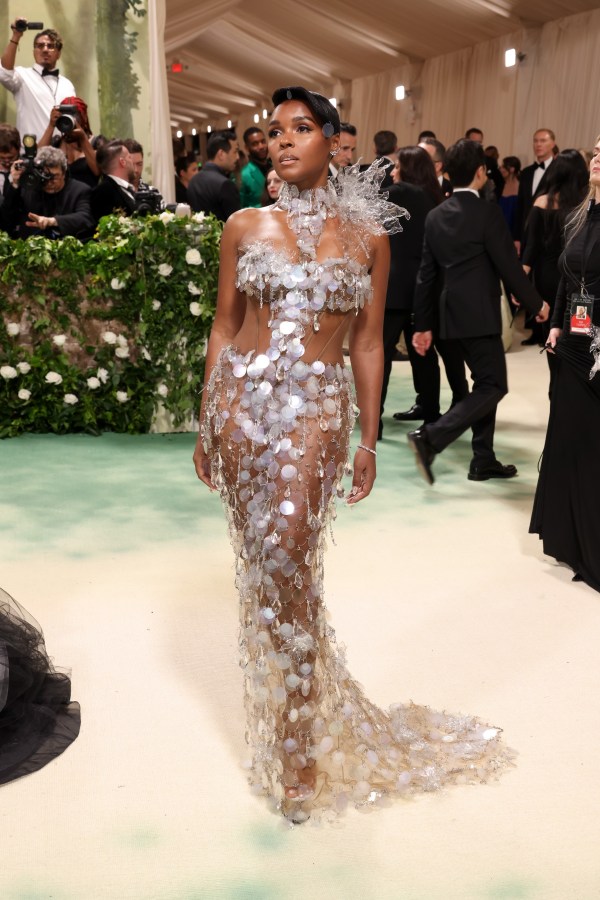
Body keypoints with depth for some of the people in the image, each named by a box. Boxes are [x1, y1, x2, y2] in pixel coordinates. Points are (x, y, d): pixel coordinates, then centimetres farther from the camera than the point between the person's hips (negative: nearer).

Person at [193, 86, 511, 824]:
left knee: (285, 558, -13)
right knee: (259, 563, 7)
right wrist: (206, 422, 7)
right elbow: (223, 328, 9)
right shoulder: (244, 227, 7)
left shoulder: (366, 234, 5)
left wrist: (369, 439, 5)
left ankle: (300, 747, 2)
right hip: (242, 398, 2)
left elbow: (367, 342, 7)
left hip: (316, 407, -2)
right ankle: (276, 701, 29)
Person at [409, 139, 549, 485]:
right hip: (480, 314, -8)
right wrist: (537, 303, 2)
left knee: (486, 383, 17)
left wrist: (423, 324, 14)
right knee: (494, 386, -2)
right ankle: (430, 437, -17)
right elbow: (509, 266, -12)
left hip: (454, 313, 8)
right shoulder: (487, 212, -13)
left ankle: (484, 461, 21)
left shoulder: (436, 216, 7)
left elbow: (427, 274, 9)